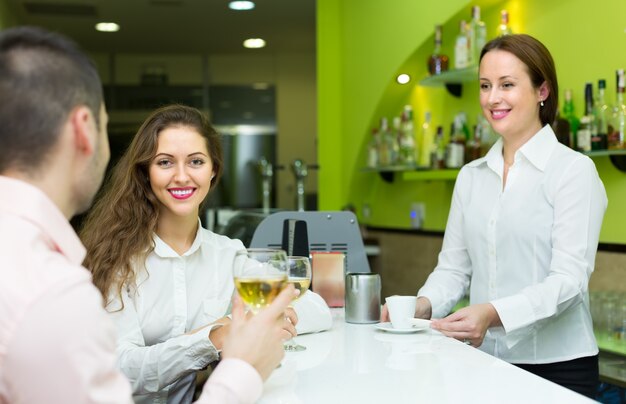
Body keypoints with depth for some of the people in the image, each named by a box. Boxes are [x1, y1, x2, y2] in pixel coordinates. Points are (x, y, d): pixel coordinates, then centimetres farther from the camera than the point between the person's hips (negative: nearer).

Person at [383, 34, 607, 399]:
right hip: (483, 358, 5)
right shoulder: (470, 176, 8)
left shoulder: (574, 170, -8)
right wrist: (424, 305, -13)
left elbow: (568, 279, -16)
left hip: (556, 365, -5)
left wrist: (494, 313, -31)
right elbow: (454, 266, 7)